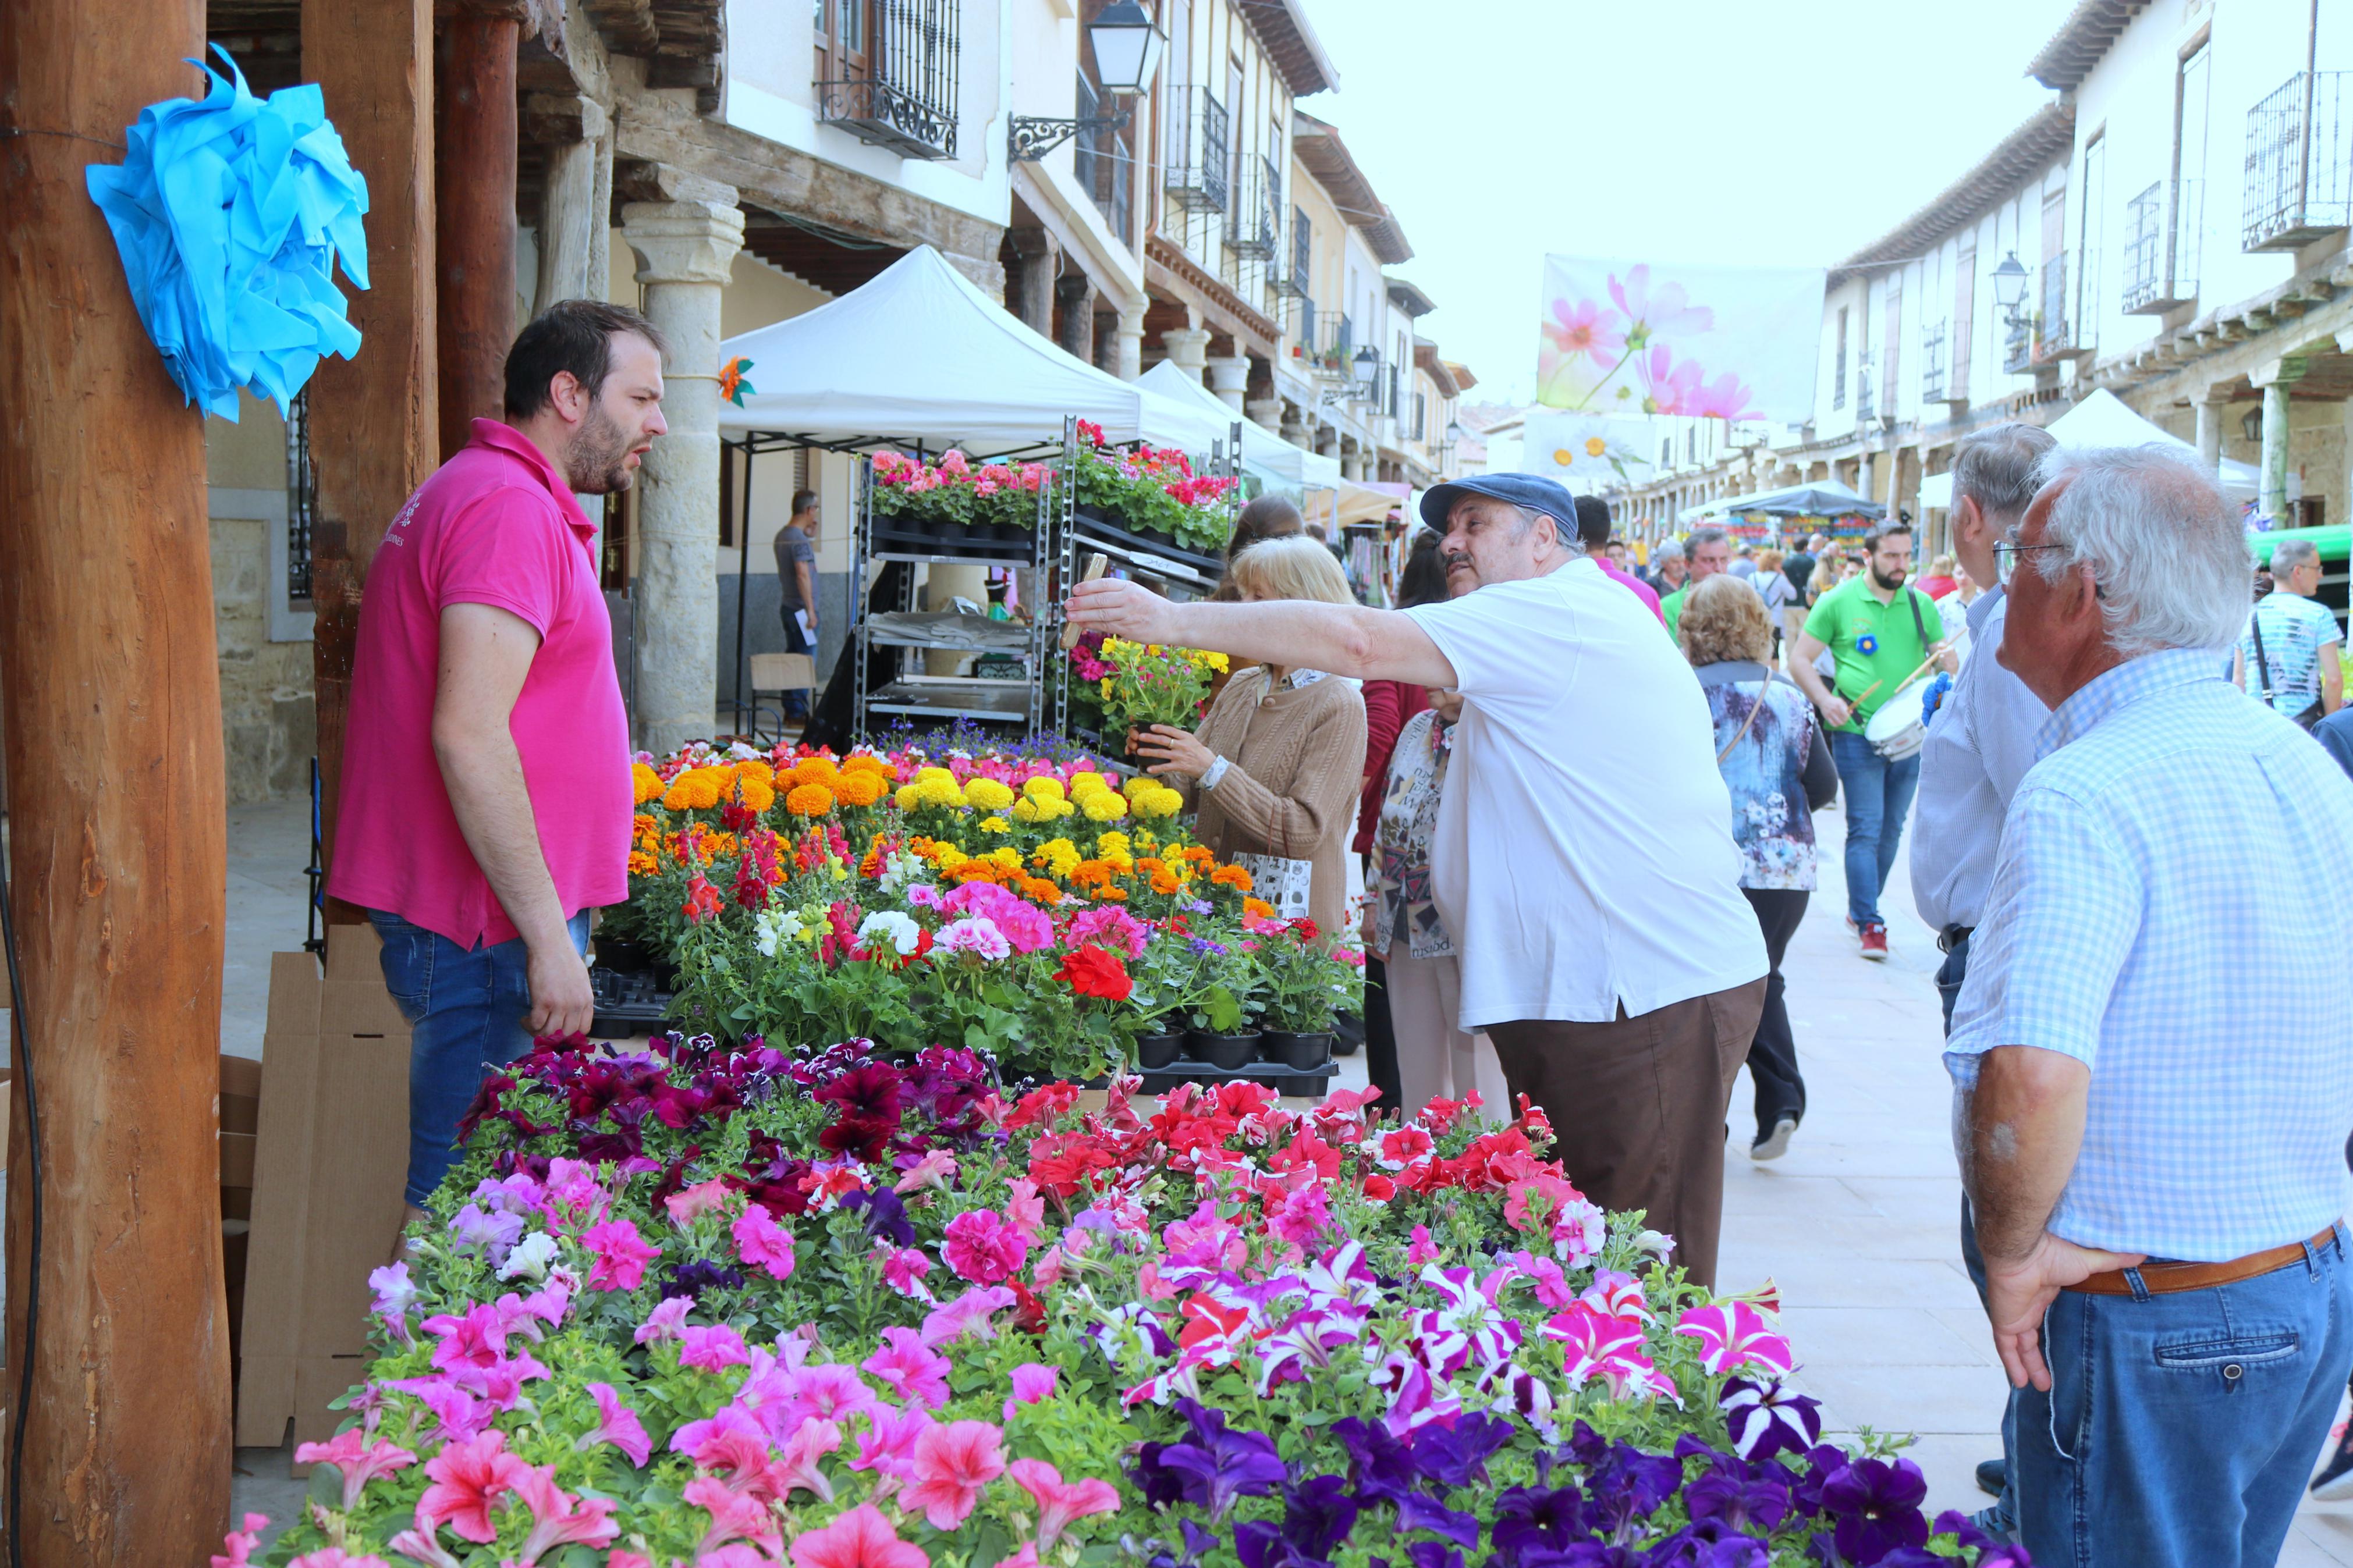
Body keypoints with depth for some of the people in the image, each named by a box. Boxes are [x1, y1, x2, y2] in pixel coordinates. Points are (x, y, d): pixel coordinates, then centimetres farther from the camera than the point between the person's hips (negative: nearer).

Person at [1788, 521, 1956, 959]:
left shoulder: (1921, 605, 10)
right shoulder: (1838, 602, -1)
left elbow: (1950, 664, 15)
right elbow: (1801, 661, 0)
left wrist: (1946, 661, -10)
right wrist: (1825, 700, -17)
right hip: (1858, 733, -4)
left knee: (1891, 830, 11)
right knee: (1866, 829, -9)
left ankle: (1859, 908, 27)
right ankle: (1869, 924, -6)